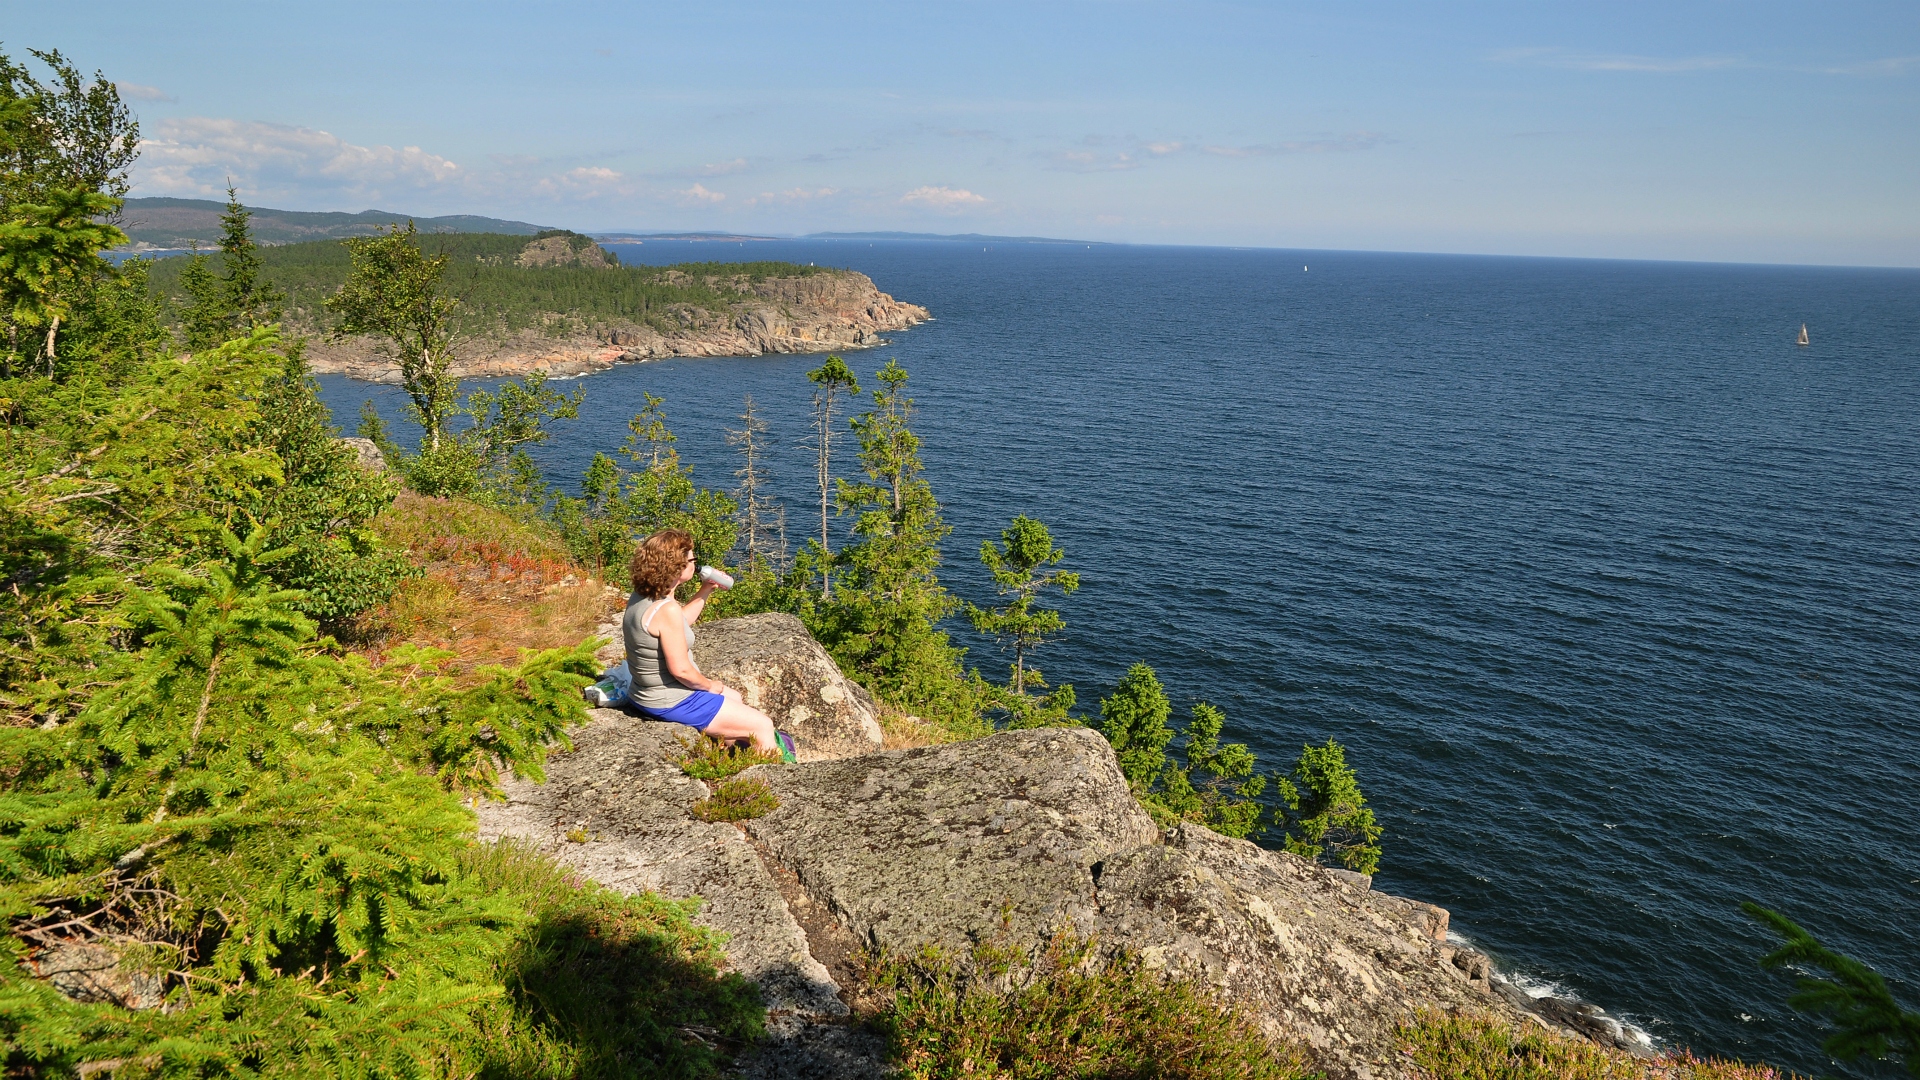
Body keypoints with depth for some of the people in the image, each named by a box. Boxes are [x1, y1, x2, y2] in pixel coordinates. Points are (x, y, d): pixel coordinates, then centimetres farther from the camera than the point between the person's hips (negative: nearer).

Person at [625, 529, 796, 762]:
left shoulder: (640, 597, 0)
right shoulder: (666, 609, -29)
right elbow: (681, 670, -27)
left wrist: (705, 592, 9)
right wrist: (710, 686, -9)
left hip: (650, 691, 10)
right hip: (672, 702, -10)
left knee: (735, 699, 31)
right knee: (763, 726, 2)